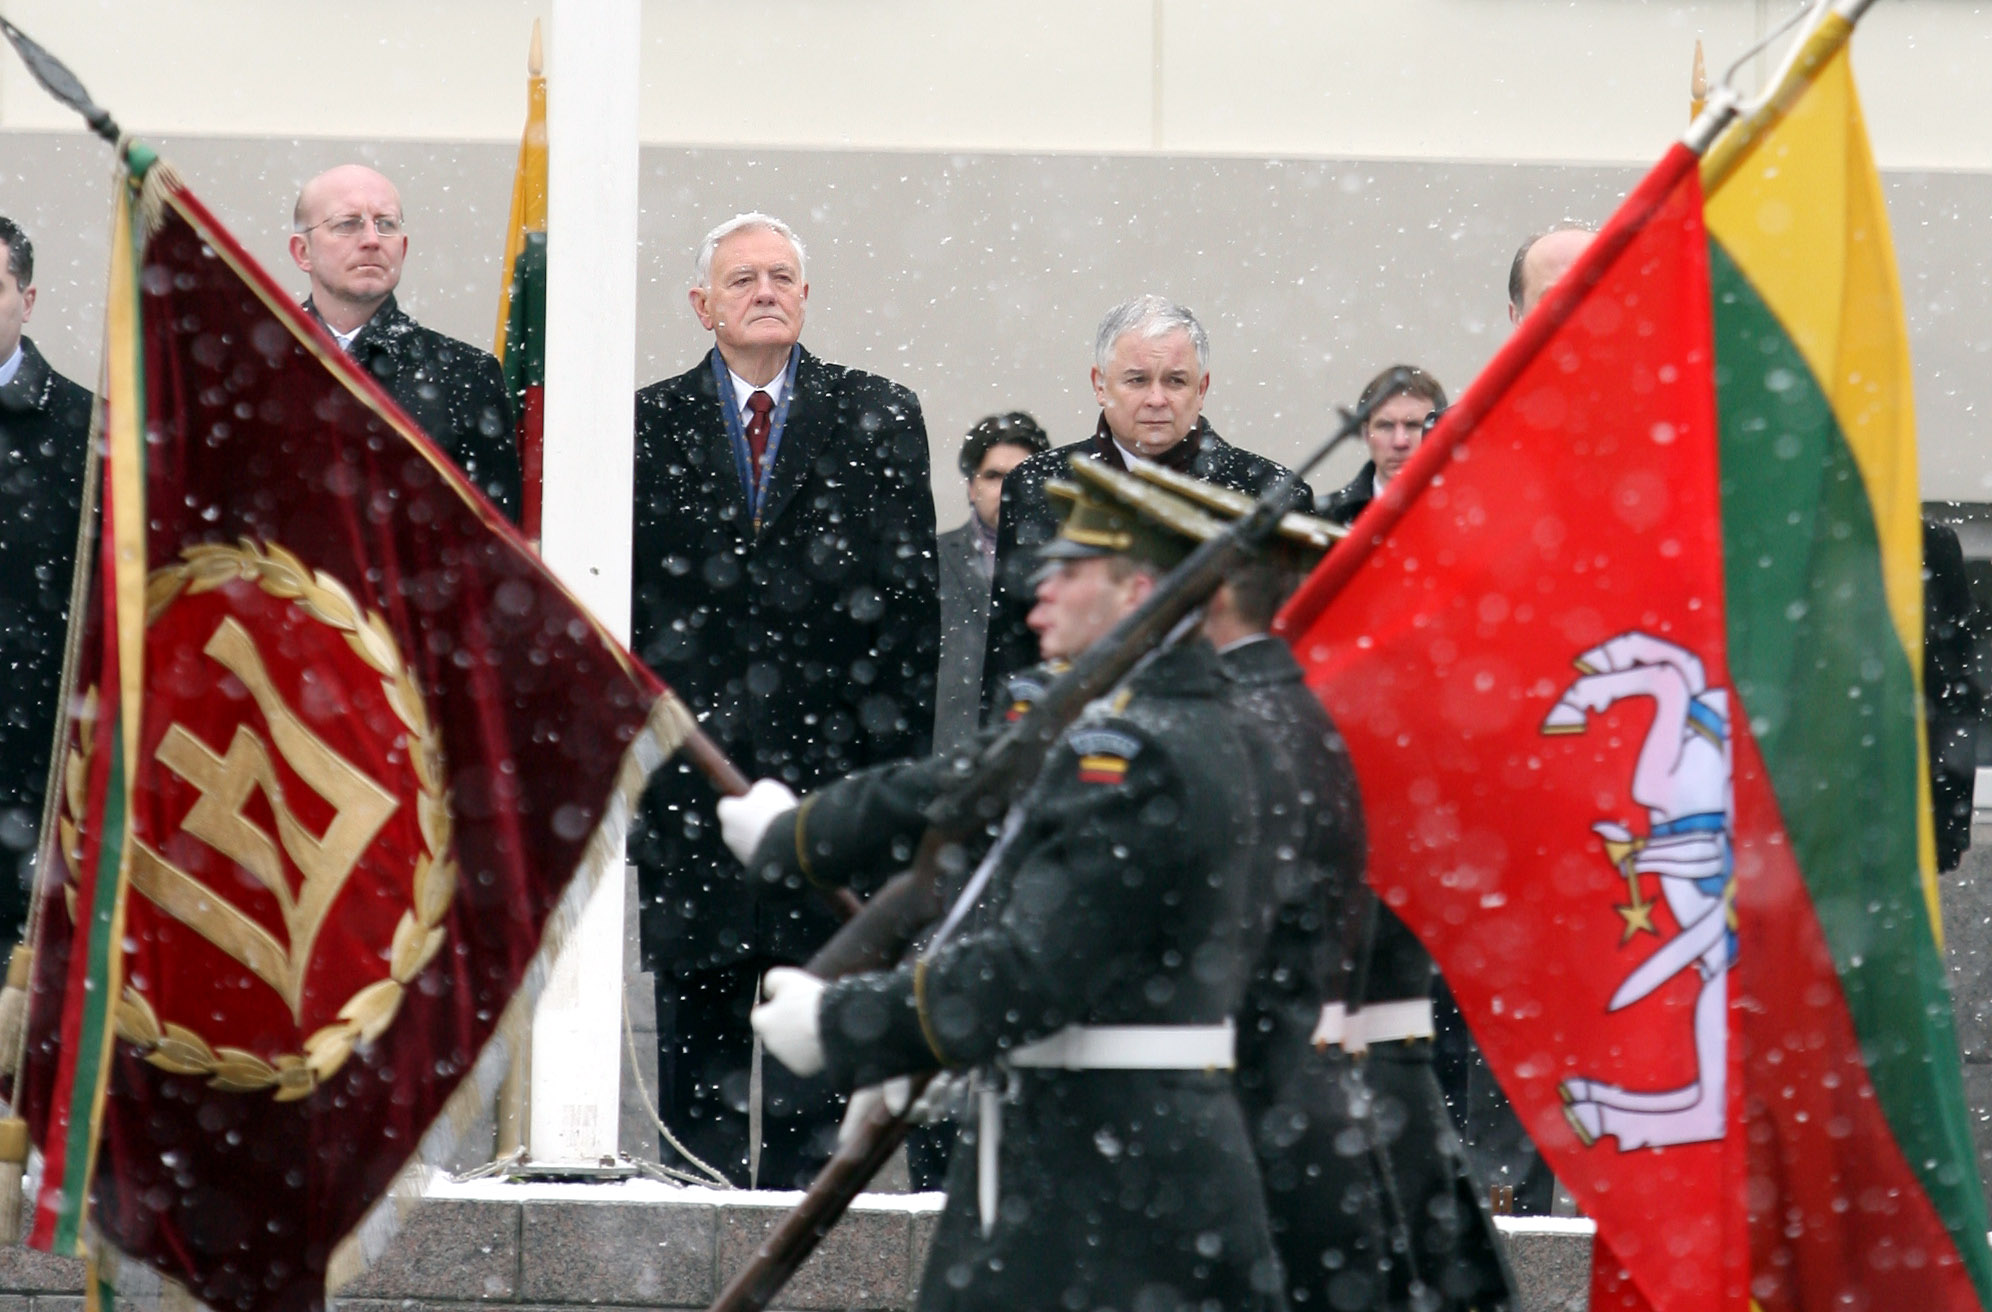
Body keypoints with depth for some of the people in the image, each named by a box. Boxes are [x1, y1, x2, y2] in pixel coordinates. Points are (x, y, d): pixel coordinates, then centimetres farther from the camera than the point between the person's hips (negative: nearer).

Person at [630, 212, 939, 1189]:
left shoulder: (879, 419, 6)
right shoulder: (646, 424, 7)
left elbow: (910, 596, 3)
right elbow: (619, 600, 6)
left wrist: (899, 757, -2)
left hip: (832, 757, 0)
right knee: (695, 996, 4)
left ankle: (802, 1198, 6)